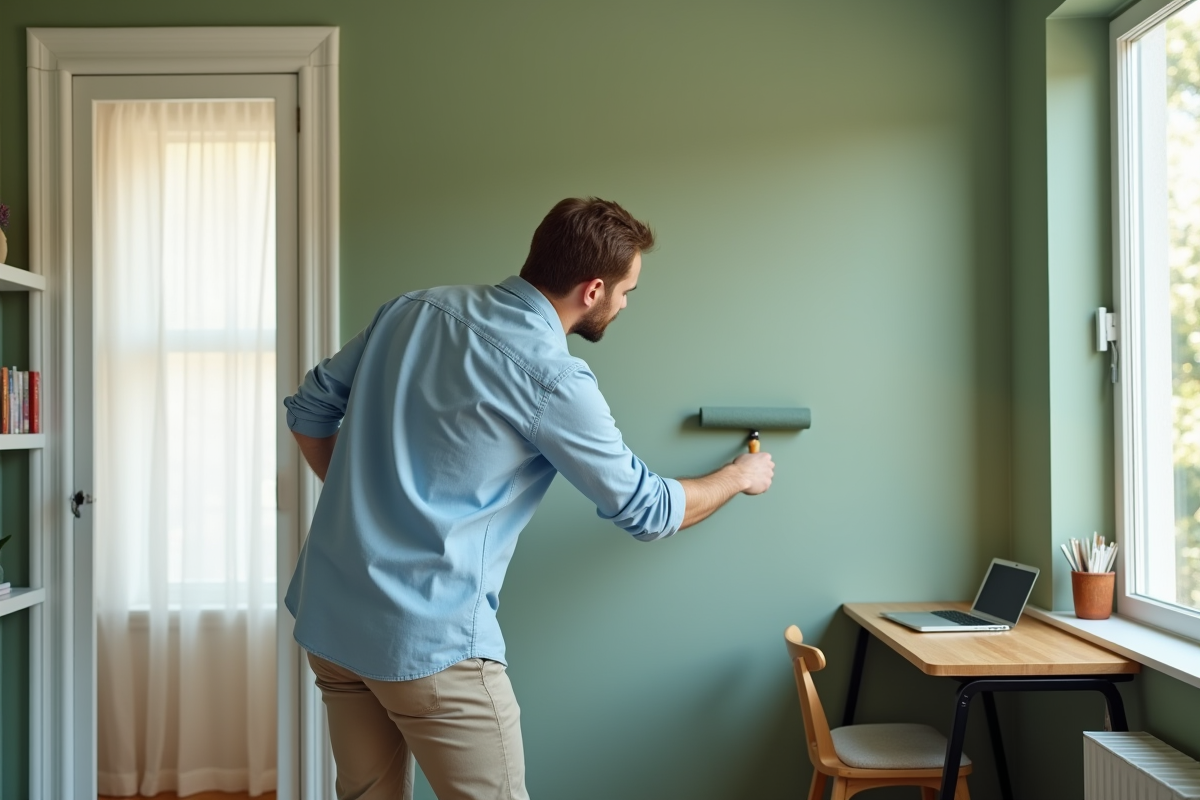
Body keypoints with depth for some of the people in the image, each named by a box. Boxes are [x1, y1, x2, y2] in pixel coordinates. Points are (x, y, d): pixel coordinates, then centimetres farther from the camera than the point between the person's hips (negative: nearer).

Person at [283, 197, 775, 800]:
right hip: (428, 640, -7)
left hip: (327, 615, 8)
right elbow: (649, 513, -2)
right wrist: (741, 476, 15)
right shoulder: (554, 381, -15)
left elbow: (308, 409, 12)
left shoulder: (412, 309, 4)